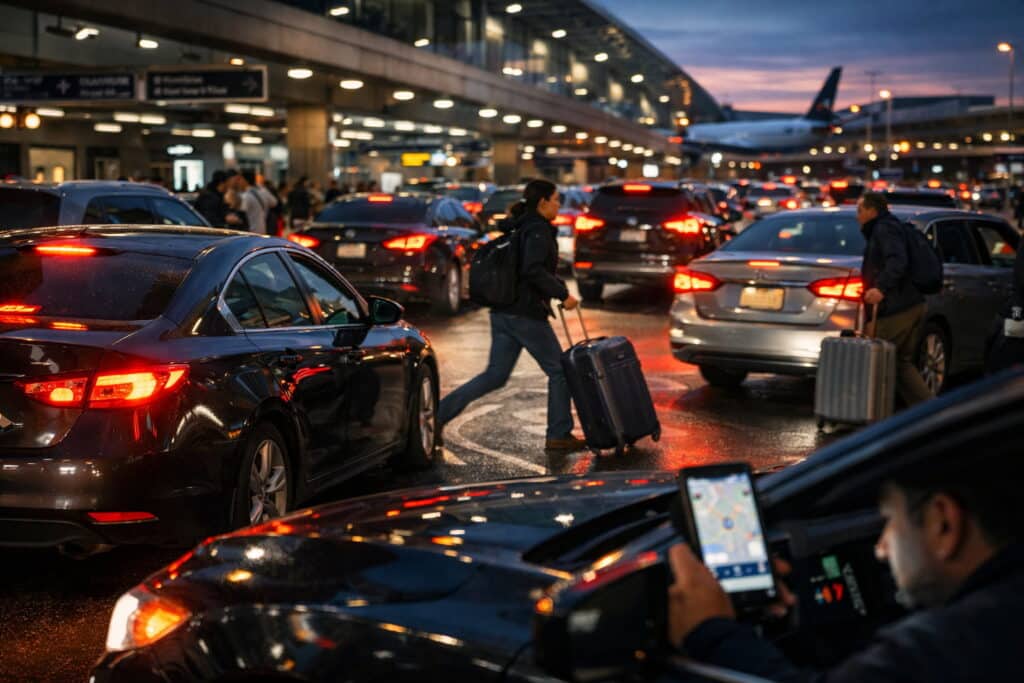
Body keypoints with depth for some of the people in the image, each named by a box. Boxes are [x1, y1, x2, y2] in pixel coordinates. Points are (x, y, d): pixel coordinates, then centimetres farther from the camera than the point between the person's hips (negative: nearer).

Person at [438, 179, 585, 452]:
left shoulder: (520, 227, 18)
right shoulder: (538, 230, -11)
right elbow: (533, 270, -24)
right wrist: (562, 294, -17)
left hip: (503, 313, 9)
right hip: (526, 315, -9)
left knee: (495, 375, 10)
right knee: (558, 370, 5)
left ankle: (438, 413, 1)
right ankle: (558, 435, 10)